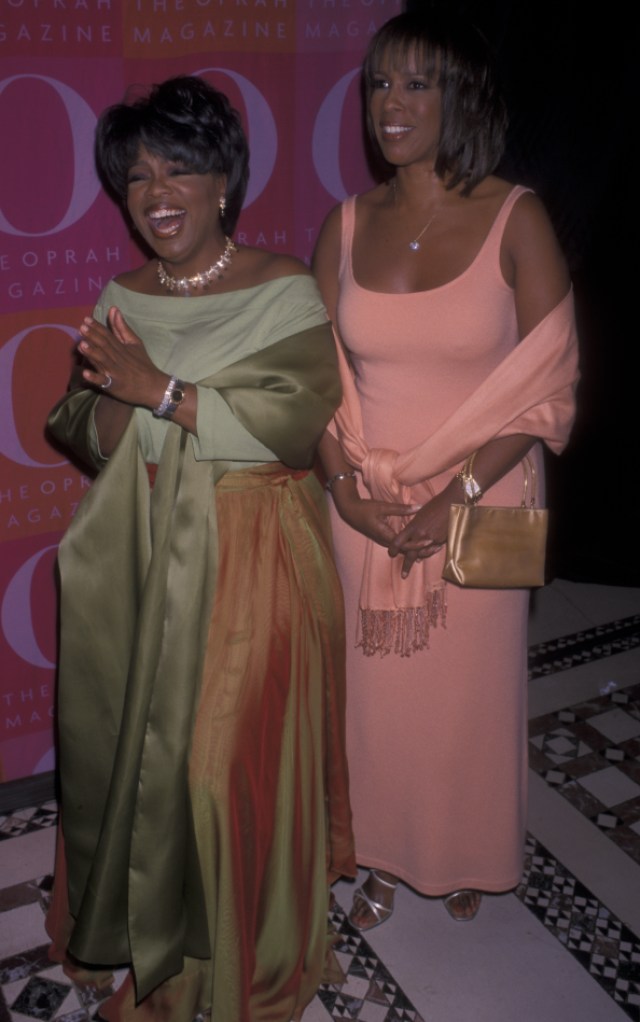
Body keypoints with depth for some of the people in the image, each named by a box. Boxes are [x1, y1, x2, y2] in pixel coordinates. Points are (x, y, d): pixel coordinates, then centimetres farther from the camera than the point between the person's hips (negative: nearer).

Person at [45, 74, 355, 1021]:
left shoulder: (282, 288, -6)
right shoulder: (120, 298, 9)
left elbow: (297, 418, -19)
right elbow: (82, 429, 7)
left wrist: (160, 388, -20)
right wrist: (117, 394, -16)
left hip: (252, 559, -4)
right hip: (143, 560, 5)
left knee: (237, 755, -1)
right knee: (133, 739, 10)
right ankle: (142, 934, 34)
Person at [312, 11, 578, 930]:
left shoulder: (516, 219, -9)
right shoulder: (347, 225, 1)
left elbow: (548, 384, -11)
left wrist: (456, 498, -17)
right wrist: (344, 489, -9)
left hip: (476, 504, -2)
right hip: (366, 510, 3)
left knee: (469, 687, 13)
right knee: (377, 687, 13)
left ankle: (470, 858, 40)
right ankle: (385, 855, 39)